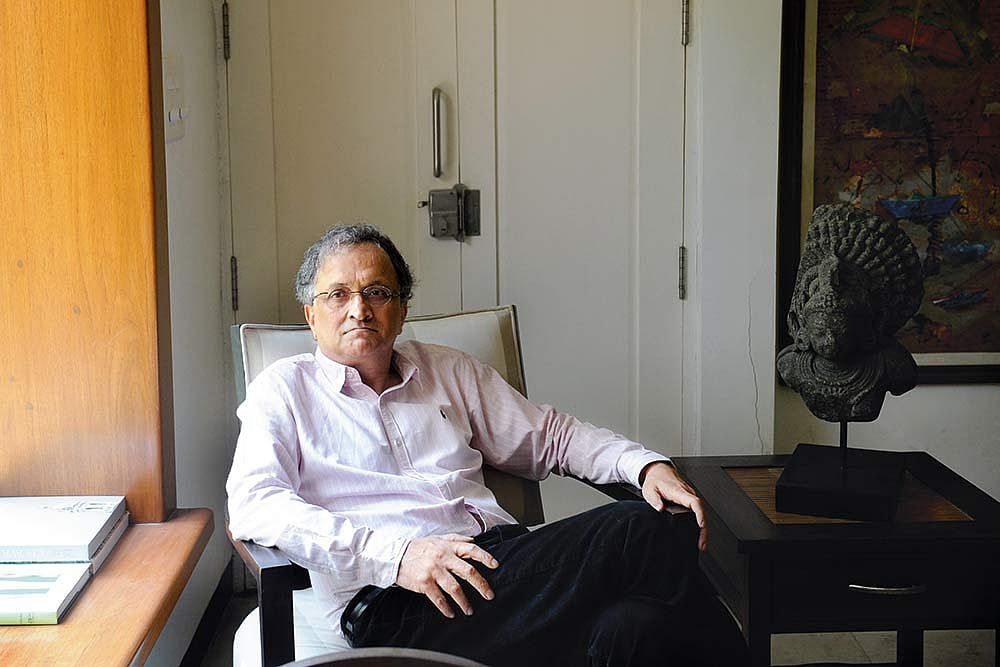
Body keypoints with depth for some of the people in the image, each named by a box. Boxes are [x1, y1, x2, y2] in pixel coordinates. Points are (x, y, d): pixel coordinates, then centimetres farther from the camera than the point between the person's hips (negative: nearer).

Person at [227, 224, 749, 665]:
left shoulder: (447, 371, 27)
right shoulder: (284, 390, 13)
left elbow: (549, 436, 31)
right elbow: (253, 505, -4)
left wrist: (648, 465, 9)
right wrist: (395, 553, -18)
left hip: (502, 557, 5)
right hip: (395, 605, -5)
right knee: (646, 535, -28)